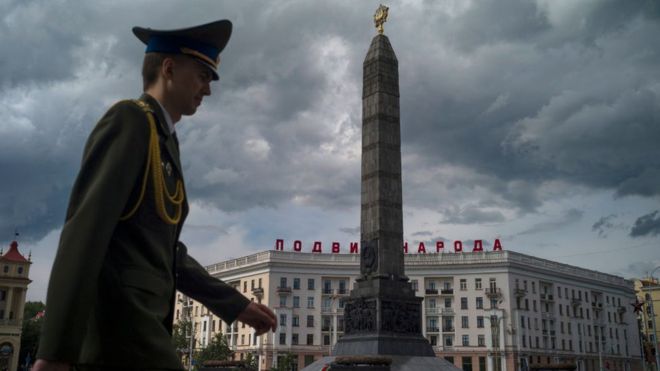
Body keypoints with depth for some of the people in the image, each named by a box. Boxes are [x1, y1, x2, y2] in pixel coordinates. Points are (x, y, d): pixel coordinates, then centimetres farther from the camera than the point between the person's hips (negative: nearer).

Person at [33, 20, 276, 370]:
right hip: (120, 322, -9)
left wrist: (236, 304, 21)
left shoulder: (164, 141, 22)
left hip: (141, 321, 9)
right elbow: (84, 230, -18)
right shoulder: (129, 120, -6)